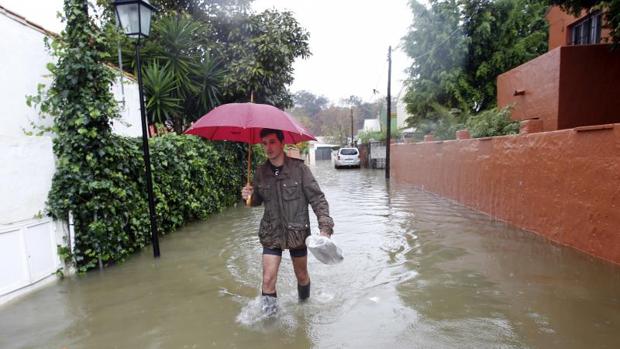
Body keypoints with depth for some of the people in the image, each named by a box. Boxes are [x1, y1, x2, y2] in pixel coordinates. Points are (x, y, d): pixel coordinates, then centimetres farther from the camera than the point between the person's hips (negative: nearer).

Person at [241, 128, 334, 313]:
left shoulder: (299, 168, -13)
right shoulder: (261, 172, -2)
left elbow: (317, 198, -12)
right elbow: (258, 200, 12)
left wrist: (325, 227, -21)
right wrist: (249, 197, -11)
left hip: (297, 232, -1)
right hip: (271, 234, 2)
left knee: (301, 275, 17)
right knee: (268, 279, -3)